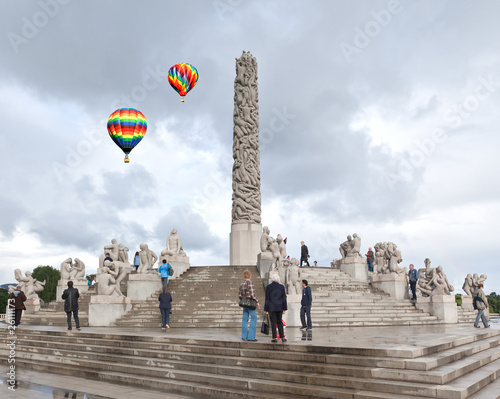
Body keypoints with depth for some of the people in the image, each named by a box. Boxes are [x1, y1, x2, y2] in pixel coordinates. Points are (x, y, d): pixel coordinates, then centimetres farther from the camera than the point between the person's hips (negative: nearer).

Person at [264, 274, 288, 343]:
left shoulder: (268, 287, -5)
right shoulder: (281, 287, 2)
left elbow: (267, 299, -7)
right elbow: (284, 298, 0)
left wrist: (266, 309, -2)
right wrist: (284, 309, 4)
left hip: (271, 308, -2)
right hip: (279, 307, 3)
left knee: (273, 323, 1)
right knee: (280, 322, 12)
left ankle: (274, 338, 0)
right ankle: (283, 337, 10)